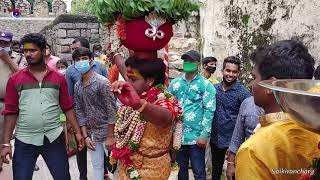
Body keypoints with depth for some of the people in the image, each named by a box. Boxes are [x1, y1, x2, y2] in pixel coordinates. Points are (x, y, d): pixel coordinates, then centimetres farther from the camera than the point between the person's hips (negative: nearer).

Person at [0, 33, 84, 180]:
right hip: (24, 140, -1)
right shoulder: (15, 80, -1)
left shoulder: (58, 78, 2)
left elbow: (68, 108, 4)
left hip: (54, 138, 1)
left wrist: (77, 132, 1)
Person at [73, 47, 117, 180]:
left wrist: (110, 136, -16)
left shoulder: (102, 82, -14)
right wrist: (85, 136, 0)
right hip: (91, 133, 6)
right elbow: (79, 111, 6)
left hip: (106, 131, -6)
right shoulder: (77, 86, 5)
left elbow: (112, 110, -16)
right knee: (97, 165, 16)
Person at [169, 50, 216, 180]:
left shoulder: (206, 85, -4)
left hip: (196, 137, -4)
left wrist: (204, 135, -14)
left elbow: (209, 111, -9)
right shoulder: (174, 83, 8)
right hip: (177, 136, 4)